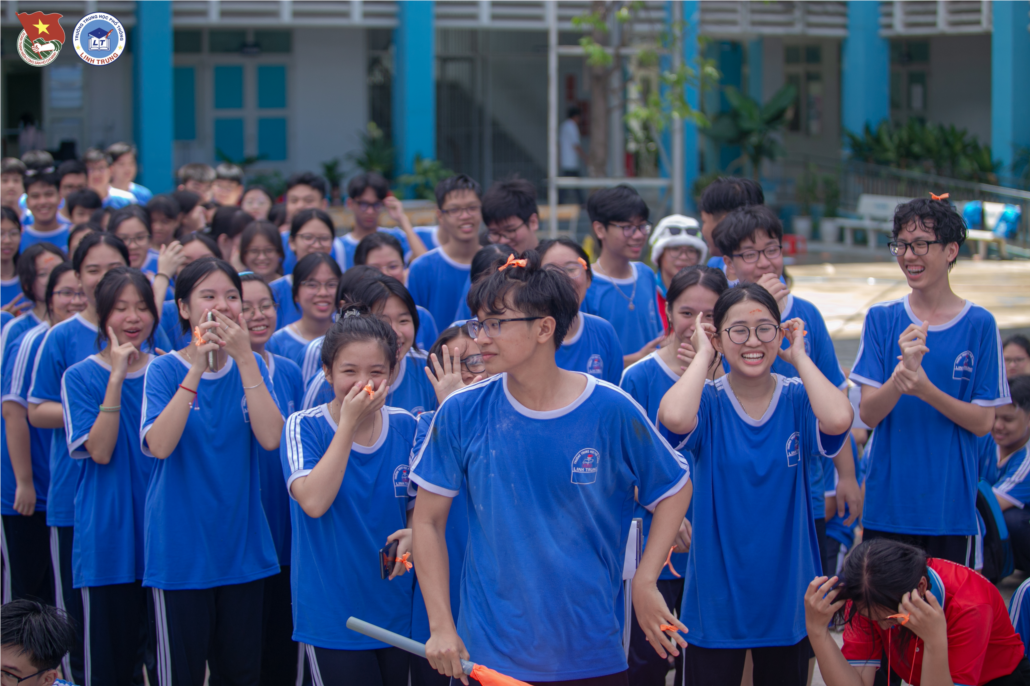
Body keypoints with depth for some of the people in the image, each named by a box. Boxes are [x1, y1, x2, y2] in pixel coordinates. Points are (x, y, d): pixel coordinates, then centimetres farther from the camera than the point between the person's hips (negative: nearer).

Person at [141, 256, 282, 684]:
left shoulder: (250, 366, 4)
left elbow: (270, 438, -13)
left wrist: (244, 358, -19)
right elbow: (158, 445, -21)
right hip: (181, 548, -3)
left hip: (242, 547, 3)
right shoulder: (165, 369, -4)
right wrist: (197, 366, -24)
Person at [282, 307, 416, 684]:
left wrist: (414, 533, -11)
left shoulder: (405, 427, 2)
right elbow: (313, 502, -24)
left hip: (397, 610, 4)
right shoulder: (305, 427, -8)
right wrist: (349, 422, -22)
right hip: (333, 618, -3)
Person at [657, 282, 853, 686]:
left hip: (786, 594, 2)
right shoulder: (708, 403, -6)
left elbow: (838, 419, -27)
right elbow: (674, 418, -31)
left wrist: (799, 356, -13)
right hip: (716, 600, -1)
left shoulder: (798, 401, -3)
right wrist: (703, 355, -14)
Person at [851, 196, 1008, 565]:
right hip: (887, 503, 1)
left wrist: (926, 389, -21)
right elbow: (868, 413, -4)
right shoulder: (882, 319, 3)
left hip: (952, 505, -1)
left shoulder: (979, 324, -1)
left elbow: (983, 422, -4)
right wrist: (901, 373, -24)